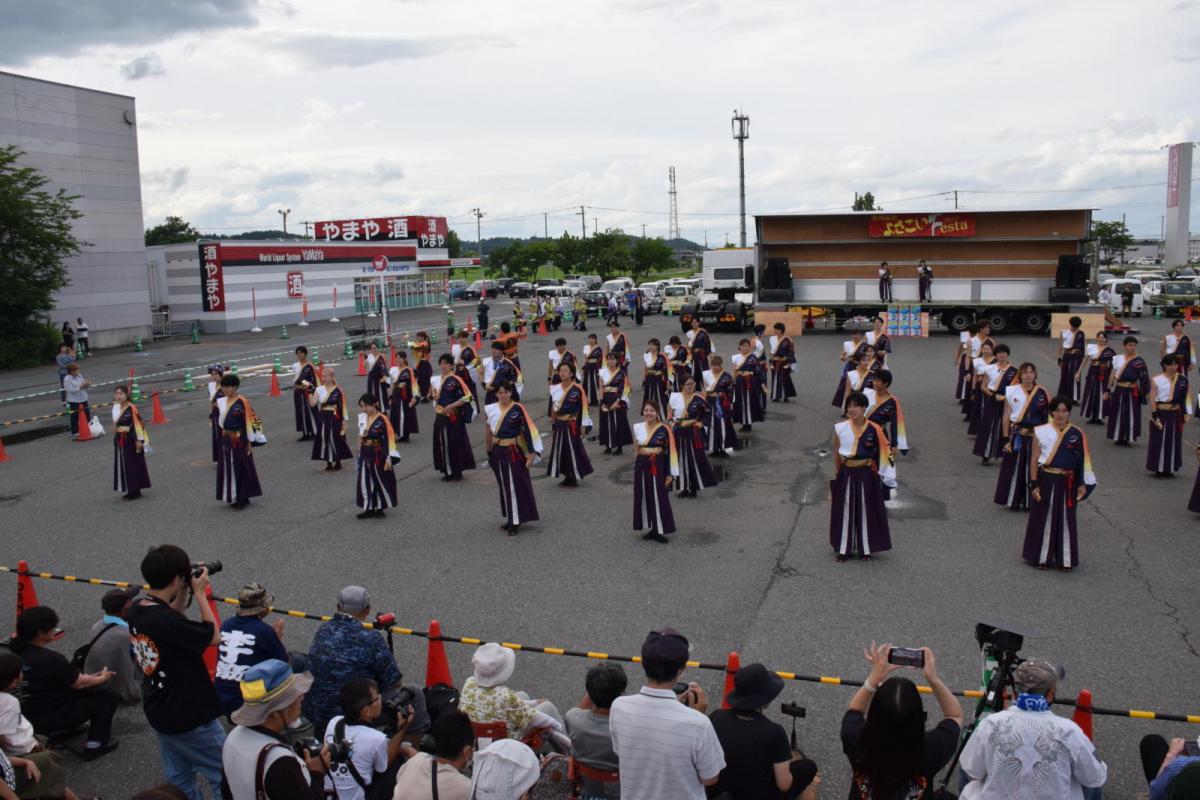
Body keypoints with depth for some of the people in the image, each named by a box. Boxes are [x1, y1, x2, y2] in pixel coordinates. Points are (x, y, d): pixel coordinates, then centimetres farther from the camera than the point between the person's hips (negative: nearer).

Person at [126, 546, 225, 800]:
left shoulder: (135, 611, -5)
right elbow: (214, 636, -18)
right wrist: (200, 593, -14)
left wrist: (185, 592, 2)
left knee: (178, 779, 20)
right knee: (225, 775, 6)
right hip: (190, 716, -9)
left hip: (159, 712, 9)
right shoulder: (167, 621, -31)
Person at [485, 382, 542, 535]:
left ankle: (516, 522, 2)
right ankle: (511, 518, 26)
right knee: (504, 486, 14)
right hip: (498, 452, 5)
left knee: (515, 486, -3)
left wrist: (531, 454, -18)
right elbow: (489, 430, 11)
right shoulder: (492, 409, 1)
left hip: (514, 452, -5)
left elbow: (529, 430, -14)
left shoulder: (518, 409, -13)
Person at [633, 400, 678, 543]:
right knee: (645, 497, 8)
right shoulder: (637, 427, 4)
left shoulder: (664, 429, -9)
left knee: (659, 498, -1)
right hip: (642, 466, 4)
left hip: (658, 467, -4)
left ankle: (660, 530, 9)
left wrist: (671, 473, -12)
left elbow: (671, 452, -9)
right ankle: (652, 529, 20)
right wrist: (636, 465, 13)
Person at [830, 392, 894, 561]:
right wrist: (838, 473, 12)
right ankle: (844, 548, 21)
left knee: (866, 511, 9)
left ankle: (865, 549, 24)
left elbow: (884, 454, 0)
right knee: (845, 511, 9)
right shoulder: (840, 428, -7)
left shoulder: (874, 430, -10)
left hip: (866, 475, -1)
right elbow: (836, 453, 5)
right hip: (846, 475, 1)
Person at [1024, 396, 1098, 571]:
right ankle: (1042, 557, 21)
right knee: (1044, 518, 7)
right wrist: (1034, 484, -7)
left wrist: (1082, 484, -3)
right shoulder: (1041, 432, -4)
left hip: (1067, 483, 1)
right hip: (1045, 480, -1)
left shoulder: (1077, 434, -1)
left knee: (1066, 519, 9)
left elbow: (1083, 461, 2)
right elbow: (1034, 459, -3)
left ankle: (1065, 559, 22)